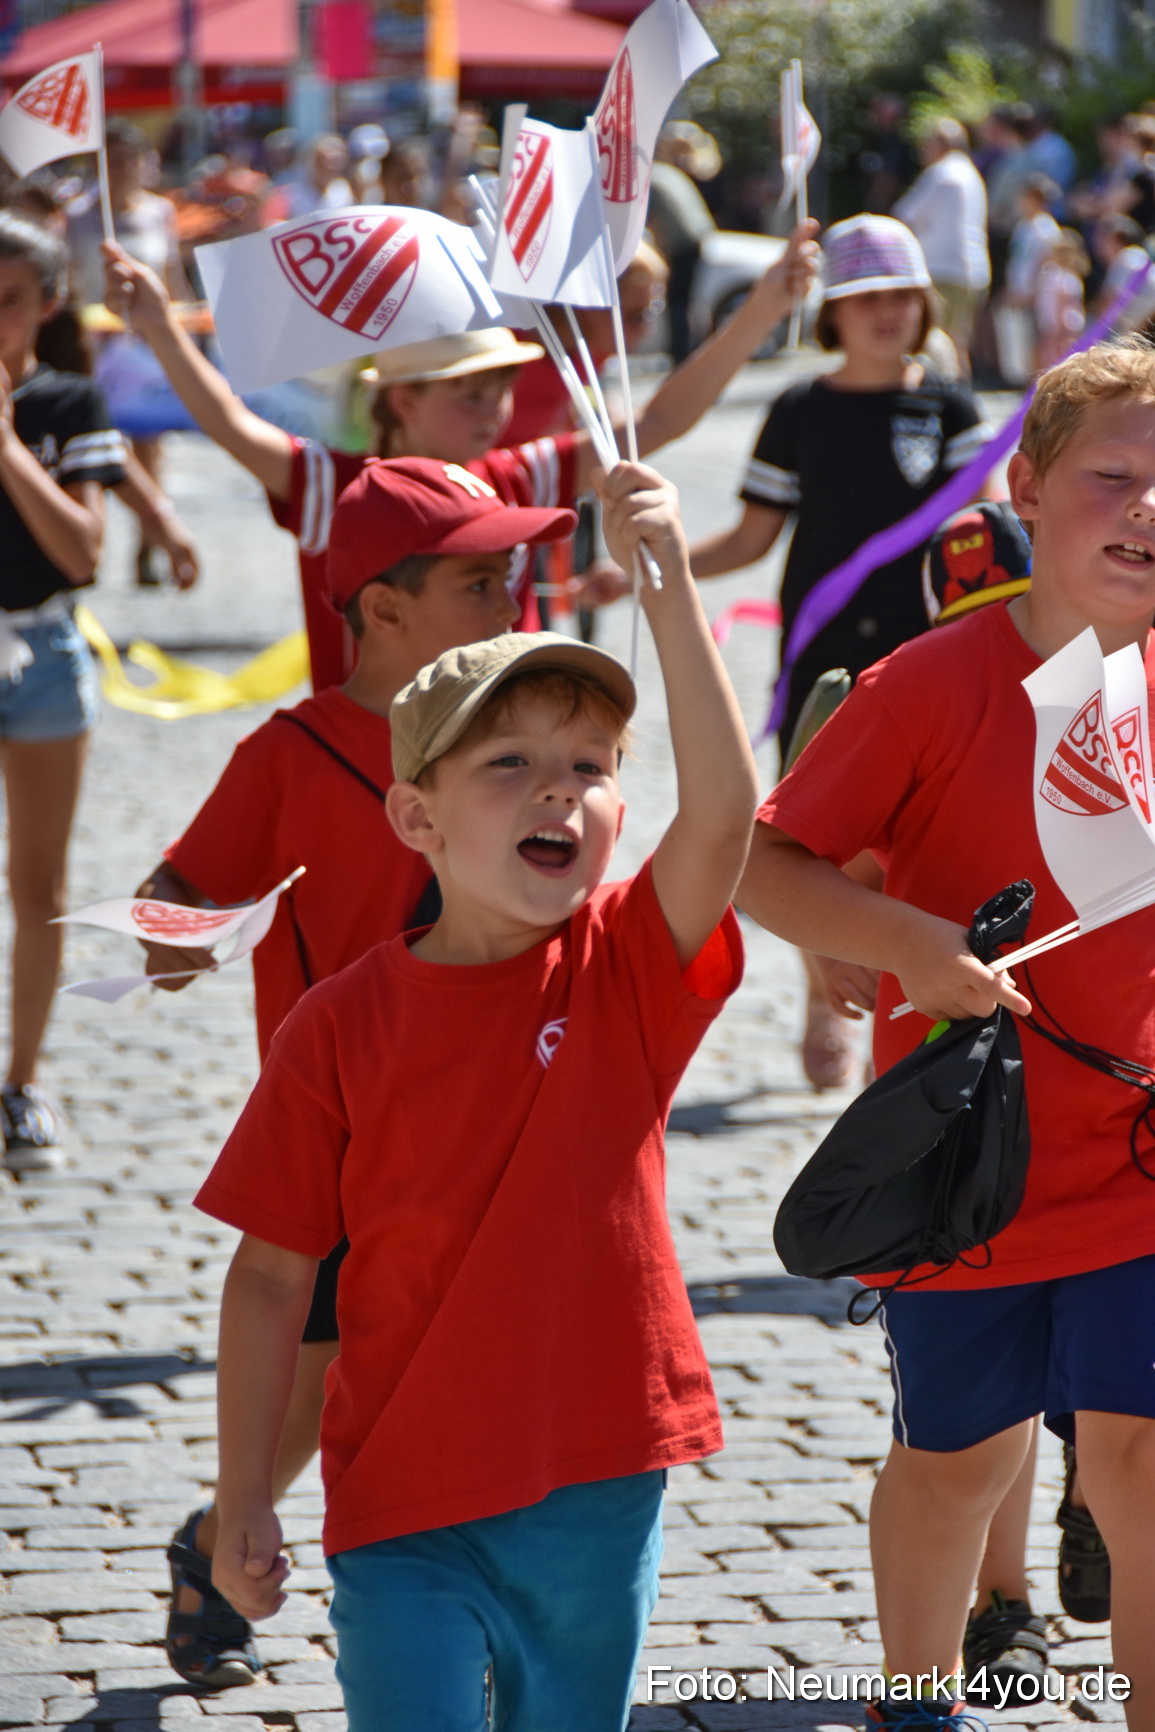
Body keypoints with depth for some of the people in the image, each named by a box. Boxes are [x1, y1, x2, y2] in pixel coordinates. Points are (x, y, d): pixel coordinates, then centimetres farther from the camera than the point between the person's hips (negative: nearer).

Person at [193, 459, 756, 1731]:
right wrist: (242, 1504, -3)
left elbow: (724, 807, -23)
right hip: (407, 1510, -2)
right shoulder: (341, 1027, -6)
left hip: (601, 1495, 2)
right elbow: (270, 1275, -1)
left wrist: (669, 587, -34)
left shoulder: (632, 970, -4)